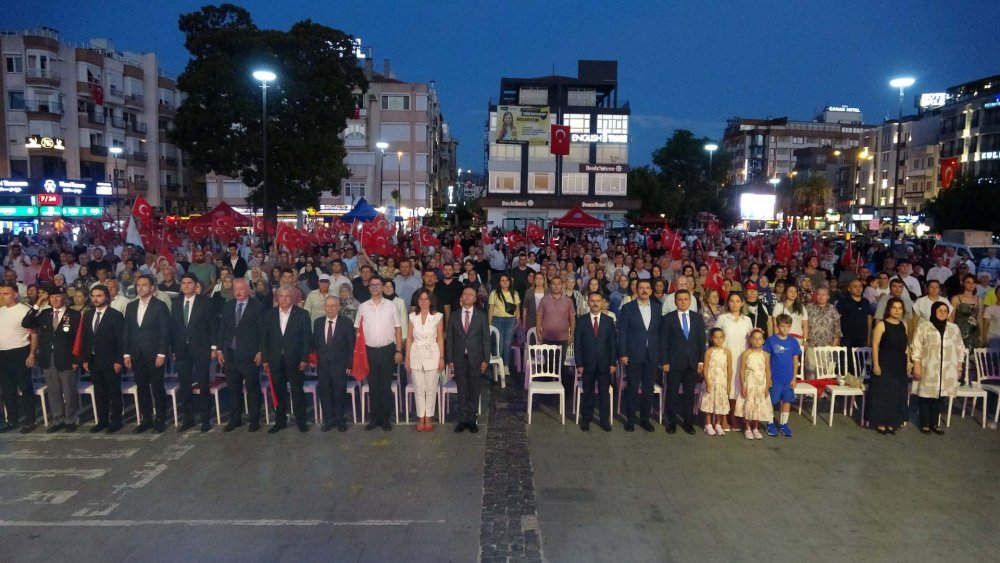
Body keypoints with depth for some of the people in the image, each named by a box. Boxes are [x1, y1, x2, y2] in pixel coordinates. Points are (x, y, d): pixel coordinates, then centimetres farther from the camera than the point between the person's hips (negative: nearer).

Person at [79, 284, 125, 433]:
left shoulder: (116, 315, -7)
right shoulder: (88, 315, 11)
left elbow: (121, 340, -9)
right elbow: (84, 338, 12)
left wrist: (118, 361, -13)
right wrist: (85, 359, 7)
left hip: (110, 361, -5)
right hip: (93, 360, 5)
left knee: (114, 392, 3)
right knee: (99, 392, 11)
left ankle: (115, 421, 11)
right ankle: (102, 421, 19)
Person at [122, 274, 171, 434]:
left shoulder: (160, 306, -5)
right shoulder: (131, 306, 12)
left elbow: (165, 332, -8)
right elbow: (127, 331, 11)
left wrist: (161, 354, -14)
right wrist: (126, 354, 5)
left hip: (154, 355, -5)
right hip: (136, 355, 5)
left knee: (157, 388, 1)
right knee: (142, 388, 8)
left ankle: (160, 420, 10)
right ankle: (146, 419, 17)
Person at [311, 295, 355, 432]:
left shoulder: (347, 322, -3)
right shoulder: (317, 322, 7)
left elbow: (351, 345, -3)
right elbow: (314, 343, 11)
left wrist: (349, 364, -6)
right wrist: (313, 359, 0)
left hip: (340, 365, -3)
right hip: (322, 365, 3)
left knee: (339, 393, 5)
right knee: (324, 392, 6)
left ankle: (340, 420, 20)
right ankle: (329, 419, 19)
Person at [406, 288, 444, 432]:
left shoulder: (438, 317, -2)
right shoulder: (412, 316, 3)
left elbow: (440, 338, 1)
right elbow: (409, 338, 6)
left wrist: (442, 358, -2)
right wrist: (407, 358, 3)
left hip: (432, 355, -1)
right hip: (416, 355, 2)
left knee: (431, 389, 4)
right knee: (418, 389, 7)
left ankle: (428, 418, 16)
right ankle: (421, 418, 17)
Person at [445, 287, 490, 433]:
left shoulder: (481, 315, 2)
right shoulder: (454, 316, 5)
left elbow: (486, 338, 1)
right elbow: (449, 339, 5)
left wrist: (485, 359, -5)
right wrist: (449, 360, -1)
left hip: (475, 359, -1)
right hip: (459, 359, 1)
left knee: (474, 391, 6)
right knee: (462, 391, 5)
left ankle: (472, 420, 16)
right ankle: (463, 419, 14)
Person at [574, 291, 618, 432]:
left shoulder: (609, 321, 3)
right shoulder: (581, 320, 0)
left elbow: (613, 343, 3)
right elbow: (577, 344, -2)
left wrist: (613, 363, -3)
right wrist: (579, 364, -7)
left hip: (604, 364, 1)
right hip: (587, 363, -1)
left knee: (604, 393, 6)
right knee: (587, 393, 8)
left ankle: (605, 421, 16)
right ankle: (586, 420, 20)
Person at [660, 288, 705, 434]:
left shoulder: (697, 318, 8)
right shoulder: (668, 318, -1)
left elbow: (701, 341, 7)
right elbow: (663, 342, -3)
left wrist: (701, 361, 1)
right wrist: (664, 362, -8)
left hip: (692, 363, 2)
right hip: (674, 362, -2)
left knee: (690, 394, 8)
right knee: (672, 394, 4)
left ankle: (688, 423, 18)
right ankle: (672, 422, 15)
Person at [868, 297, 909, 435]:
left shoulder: (904, 325, 8)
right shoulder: (881, 324, -9)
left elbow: (905, 346, 12)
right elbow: (875, 346, -12)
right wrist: (876, 364, -17)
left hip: (900, 365, 6)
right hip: (884, 363, -6)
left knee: (897, 393, 10)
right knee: (882, 391, 0)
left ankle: (891, 422, 22)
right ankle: (880, 422, 9)